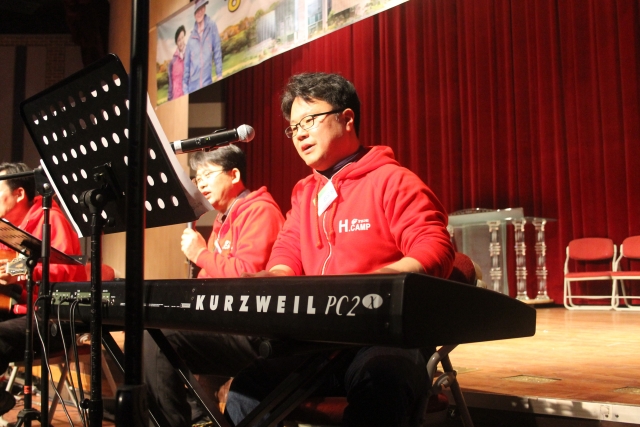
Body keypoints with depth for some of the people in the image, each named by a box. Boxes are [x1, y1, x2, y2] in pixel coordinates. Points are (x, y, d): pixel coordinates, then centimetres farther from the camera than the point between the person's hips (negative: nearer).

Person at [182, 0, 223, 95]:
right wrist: (185, 86, 6)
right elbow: (187, 63, 11)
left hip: (207, 83, -2)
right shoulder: (191, 36, 8)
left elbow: (217, 52, 3)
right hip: (193, 85, 2)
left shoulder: (212, 27, 2)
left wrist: (219, 75, -2)